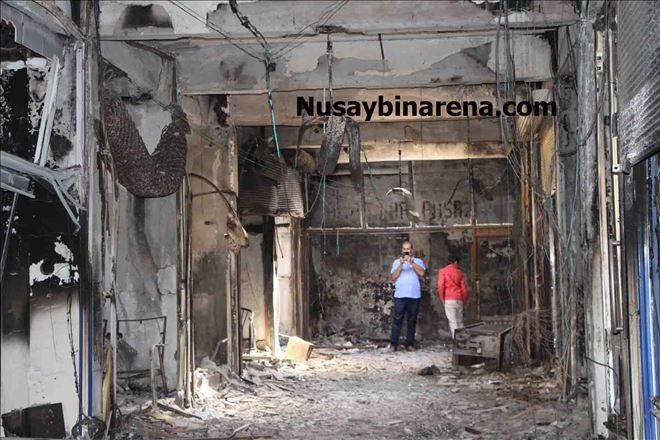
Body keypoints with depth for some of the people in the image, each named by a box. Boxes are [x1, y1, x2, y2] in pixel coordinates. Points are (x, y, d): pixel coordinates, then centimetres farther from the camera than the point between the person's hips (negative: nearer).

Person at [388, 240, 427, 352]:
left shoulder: (418, 261, 9)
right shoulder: (397, 262, 10)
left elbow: (422, 273, -9)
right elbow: (392, 277, 0)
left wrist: (411, 262, -15)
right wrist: (401, 264, -10)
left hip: (414, 296, 1)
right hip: (400, 296, 0)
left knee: (412, 321, 5)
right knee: (397, 320, -5)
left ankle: (410, 344, 11)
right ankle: (393, 344, -4)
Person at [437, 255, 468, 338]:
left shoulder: (443, 271, 1)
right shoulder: (460, 272, 11)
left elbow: (440, 286, -9)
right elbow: (464, 288, 10)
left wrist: (442, 300, 0)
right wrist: (464, 301, 19)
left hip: (449, 300, -4)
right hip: (459, 300, 4)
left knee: (453, 322, -7)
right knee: (460, 322, 11)